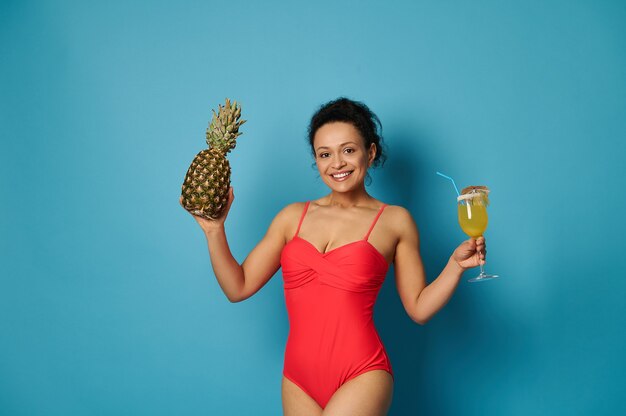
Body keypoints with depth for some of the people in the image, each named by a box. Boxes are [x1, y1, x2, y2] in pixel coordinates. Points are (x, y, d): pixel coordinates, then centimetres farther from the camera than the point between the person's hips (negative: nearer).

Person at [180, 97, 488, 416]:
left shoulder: (395, 221, 2)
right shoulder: (293, 217, 8)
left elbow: (418, 309, 4)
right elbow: (238, 288, 8)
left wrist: (456, 265, -9)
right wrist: (214, 229, -2)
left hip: (361, 378, -3)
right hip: (299, 381, 3)